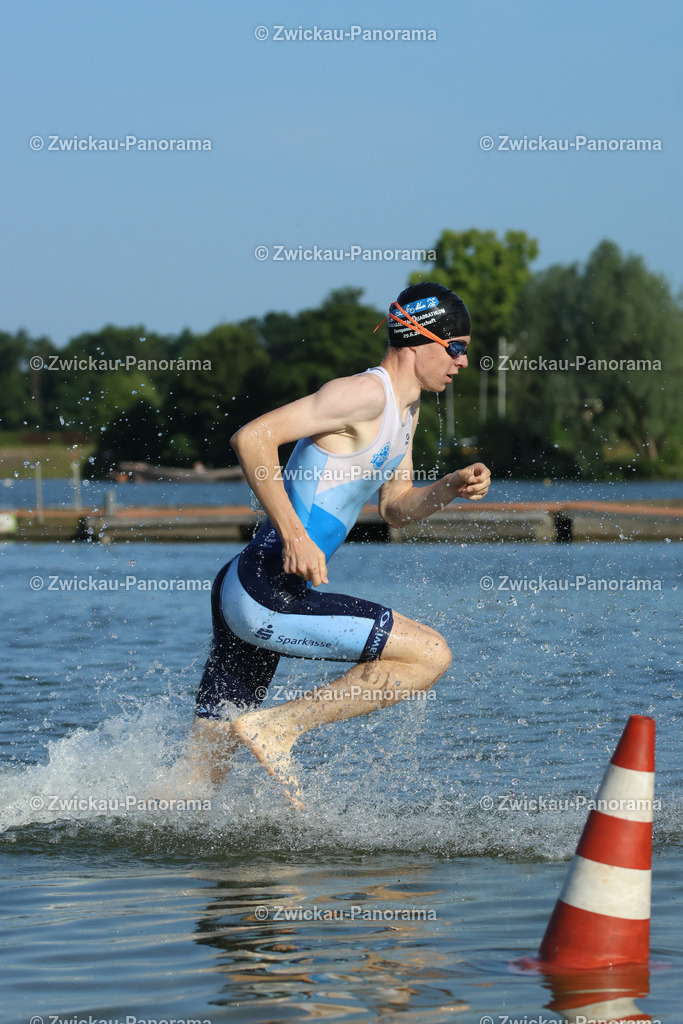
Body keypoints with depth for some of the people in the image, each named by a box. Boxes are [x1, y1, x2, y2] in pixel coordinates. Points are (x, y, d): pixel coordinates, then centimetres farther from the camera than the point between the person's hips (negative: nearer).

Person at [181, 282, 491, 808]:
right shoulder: (367, 393, -12)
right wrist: (294, 533, -24)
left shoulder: (406, 409, 19)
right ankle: (276, 727, -8)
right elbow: (253, 437, -20)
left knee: (201, 779, 10)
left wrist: (451, 488, 8)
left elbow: (395, 508, 28)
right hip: (268, 592, -10)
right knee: (431, 654, -11)